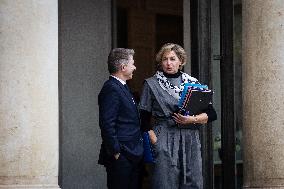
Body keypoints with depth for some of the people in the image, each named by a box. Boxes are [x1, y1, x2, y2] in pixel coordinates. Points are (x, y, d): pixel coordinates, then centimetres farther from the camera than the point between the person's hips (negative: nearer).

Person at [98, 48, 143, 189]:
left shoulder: (122, 87, 18)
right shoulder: (111, 89, -14)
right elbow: (107, 124, -20)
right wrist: (116, 152, -19)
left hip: (133, 155, 10)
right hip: (121, 156, -10)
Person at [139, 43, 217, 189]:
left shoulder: (193, 83, 12)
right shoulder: (151, 84, 7)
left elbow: (212, 114, 9)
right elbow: (144, 119, 3)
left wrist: (192, 120, -8)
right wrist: (155, 142, -10)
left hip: (191, 141, 2)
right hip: (164, 142, -2)